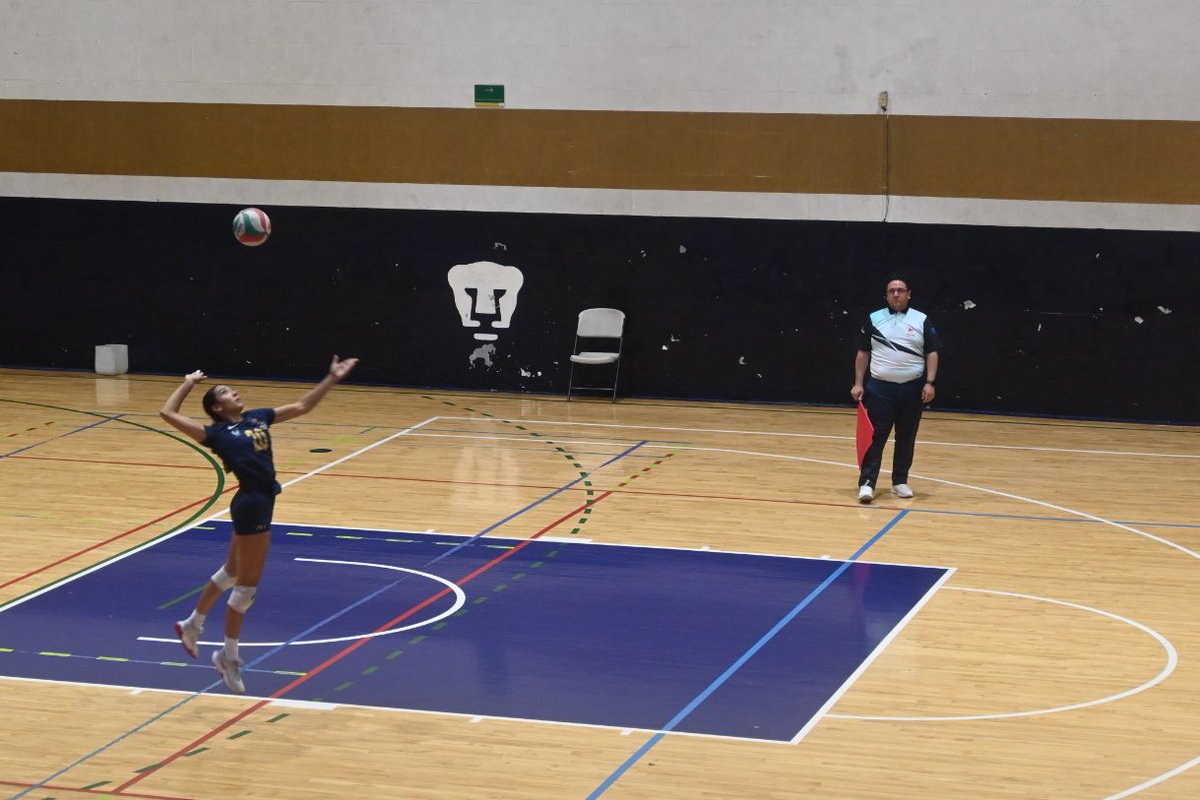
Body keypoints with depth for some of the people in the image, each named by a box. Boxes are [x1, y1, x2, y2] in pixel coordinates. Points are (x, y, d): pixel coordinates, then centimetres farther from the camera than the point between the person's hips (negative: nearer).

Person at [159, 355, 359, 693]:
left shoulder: (257, 417, 11)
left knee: (232, 572, 23)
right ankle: (229, 656, 16)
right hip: (251, 504, -8)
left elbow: (302, 406, 14)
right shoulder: (216, 433, -7)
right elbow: (168, 413, -11)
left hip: (262, 502, 8)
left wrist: (332, 379, 7)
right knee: (247, 585, 1)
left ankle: (192, 624, 42)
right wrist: (188, 383, 0)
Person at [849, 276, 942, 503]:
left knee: (907, 438, 8)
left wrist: (930, 383, -7)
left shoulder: (922, 321, 4)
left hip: (912, 389, 1)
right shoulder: (873, 319, 5)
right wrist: (858, 384, 2)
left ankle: (900, 481, 18)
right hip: (880, 388, -1)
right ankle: (867, 483, -10)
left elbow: (932, 353, 3)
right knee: (876, 437, -7)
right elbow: (863, 353, 8)